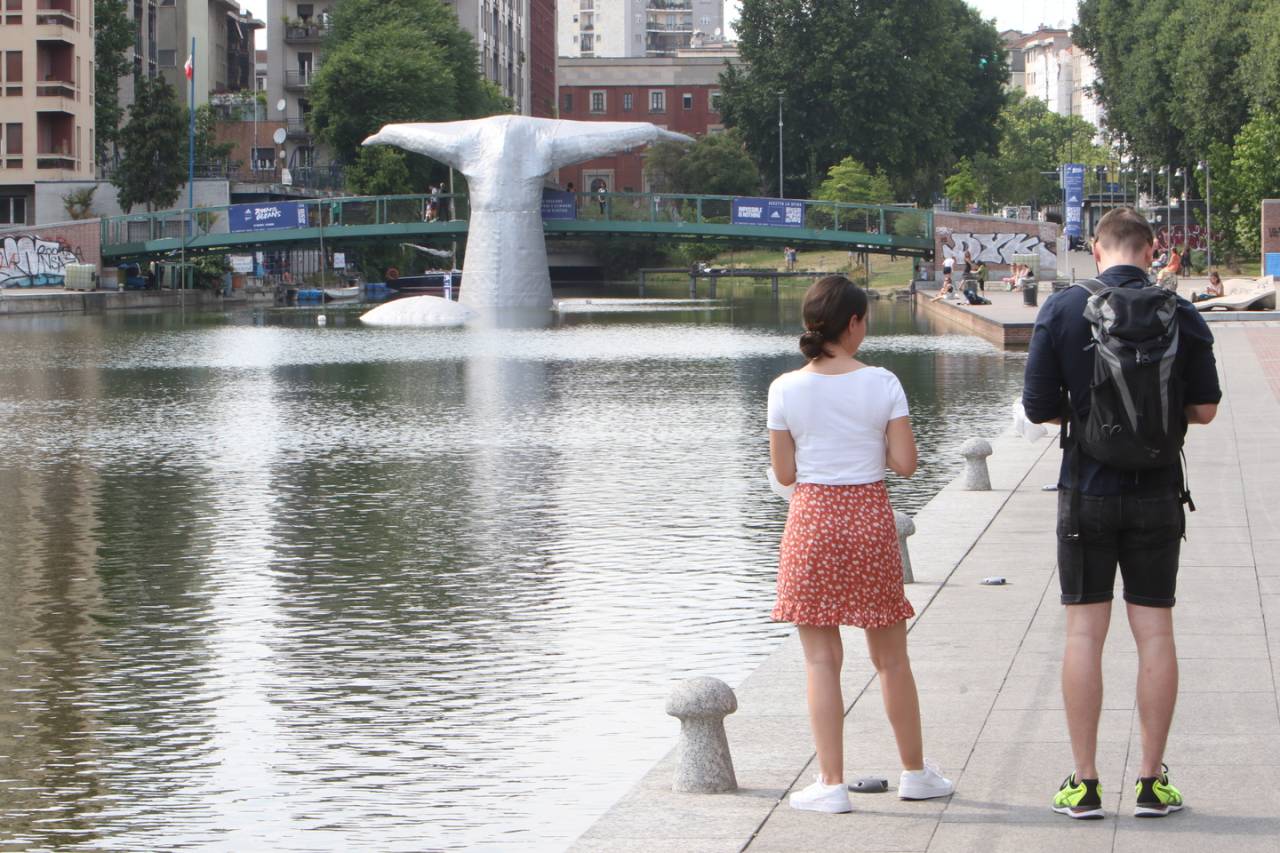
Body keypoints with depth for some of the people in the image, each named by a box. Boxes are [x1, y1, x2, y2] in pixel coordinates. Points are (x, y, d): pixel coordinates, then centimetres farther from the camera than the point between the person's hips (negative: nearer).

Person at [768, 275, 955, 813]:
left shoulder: (786, 390, -5)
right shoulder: (882, 384, -7)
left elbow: (785, 473, -1)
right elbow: (905, 463, -6)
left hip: (812, 520, 0)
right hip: (870, 517, 1)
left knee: (822, 658, 4)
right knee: (890, 656, 13)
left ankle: (831, 783, 1)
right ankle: (915, 772, 24)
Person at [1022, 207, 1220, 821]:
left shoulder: (1062, 311, -6)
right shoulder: (1179, 314, -4)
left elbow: (1039, 408, -4)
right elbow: (1204, 409, 1)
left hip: (1087, 491, -1)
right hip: (1157, 494, 1)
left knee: (1084, 632, 4)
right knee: (1154, 632, 6)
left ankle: (1084, 783, 4)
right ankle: (1152, 782, 7)